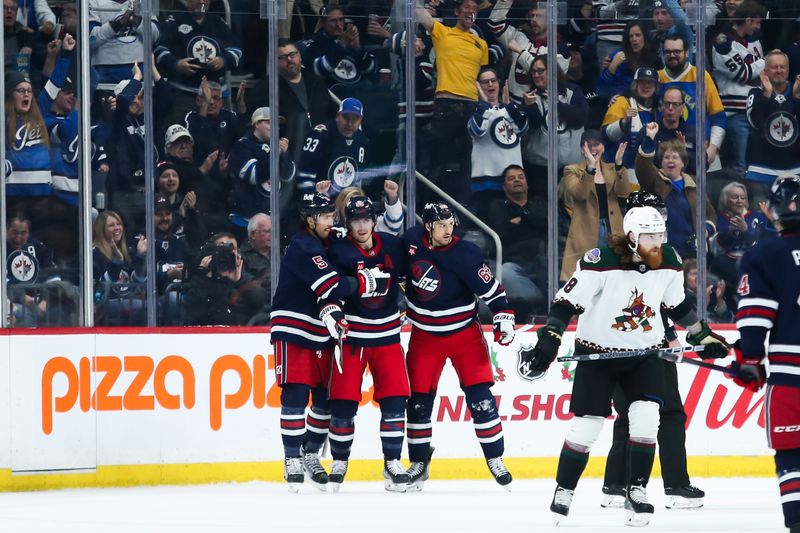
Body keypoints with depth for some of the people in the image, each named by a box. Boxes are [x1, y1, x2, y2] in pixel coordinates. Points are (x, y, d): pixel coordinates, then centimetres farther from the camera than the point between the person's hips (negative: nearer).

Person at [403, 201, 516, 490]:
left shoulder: (466, 254, -19)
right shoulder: (412, 240, -10)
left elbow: (492, 289, -15)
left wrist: (504, 318, -23)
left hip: (465, 335, -3)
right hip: (425, 336, 3)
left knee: (480, 397, -8)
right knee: (419, 400, 3)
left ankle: (495, 459, 4)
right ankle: (419, 463, 17)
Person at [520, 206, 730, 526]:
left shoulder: (669, 263, -5)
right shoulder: (601, 262, -22)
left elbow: (677, 305, 13)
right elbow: (566, 302, -20)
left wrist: (703, 336, 14)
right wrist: (548, 341, -28)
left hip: (645, 352, 3)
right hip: (597, 353, -3)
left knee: (646, 421, -13)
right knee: (585, 427, -2)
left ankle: (636, 491, 0)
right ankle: (564, 491, 17)